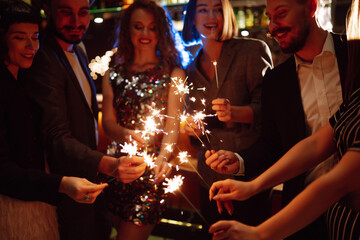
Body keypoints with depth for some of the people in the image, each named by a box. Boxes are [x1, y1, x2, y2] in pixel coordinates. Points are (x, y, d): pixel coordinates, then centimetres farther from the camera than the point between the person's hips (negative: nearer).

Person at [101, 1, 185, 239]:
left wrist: (163, 157, -27)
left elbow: (173, 123, -7)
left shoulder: (173, 73, 1)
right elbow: (108, 120, 3)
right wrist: (126, 134, -21)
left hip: (153, 168, -3)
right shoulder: (114, 74, 10)